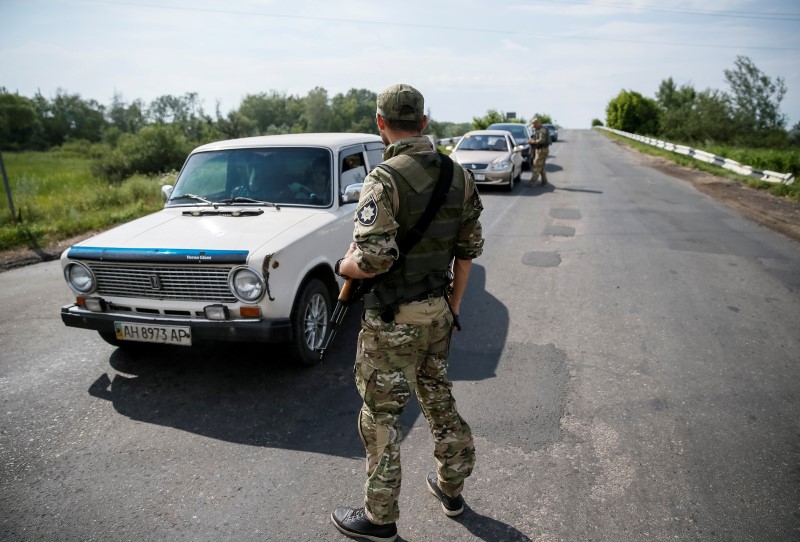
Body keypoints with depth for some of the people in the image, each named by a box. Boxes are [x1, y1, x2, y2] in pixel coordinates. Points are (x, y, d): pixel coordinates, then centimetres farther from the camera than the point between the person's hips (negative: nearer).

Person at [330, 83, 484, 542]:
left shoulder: (385, 180, -21)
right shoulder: (459, 175, 1)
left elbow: (372, 260, -28)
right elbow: (469, 248, 7)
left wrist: (344, 265, -6)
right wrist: (454, 303, 17)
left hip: (394, 318, -7)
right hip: (438, 310, 7)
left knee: (381, 416, 9)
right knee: (439, 398, 24)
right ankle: (451, 487, 42)